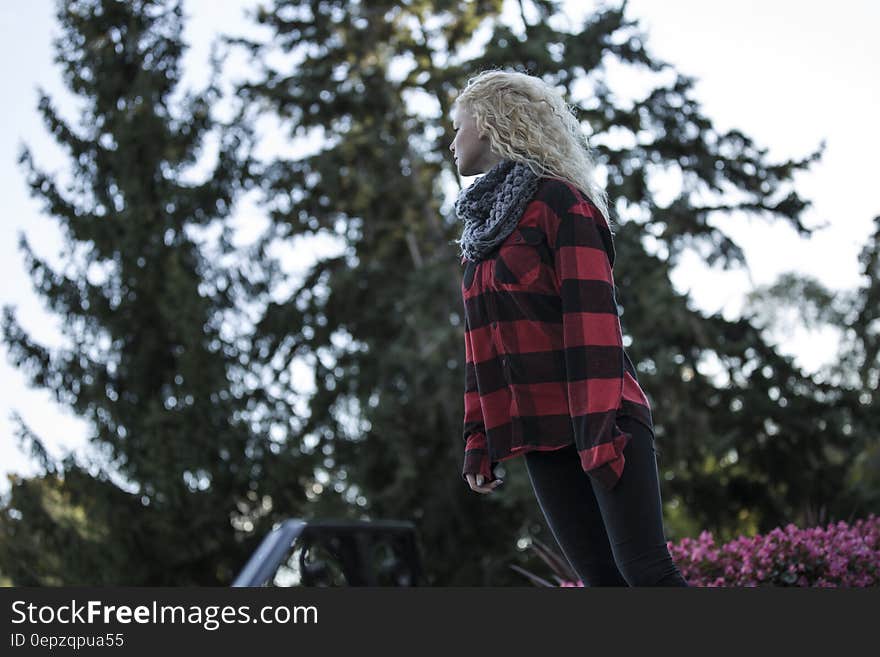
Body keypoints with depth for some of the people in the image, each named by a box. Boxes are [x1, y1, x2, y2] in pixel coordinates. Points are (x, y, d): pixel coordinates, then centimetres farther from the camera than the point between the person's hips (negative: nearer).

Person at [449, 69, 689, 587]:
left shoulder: (558, 200, -5)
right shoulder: (482, 223, 19)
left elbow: (593, 315, -14)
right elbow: (481, 342, 21)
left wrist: (601, 428, -21)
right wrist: (478, 440, 16)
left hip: (599, 421, -7)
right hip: (540, 433, 7)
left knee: (644, 569, -13)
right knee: (601, 578, 1)